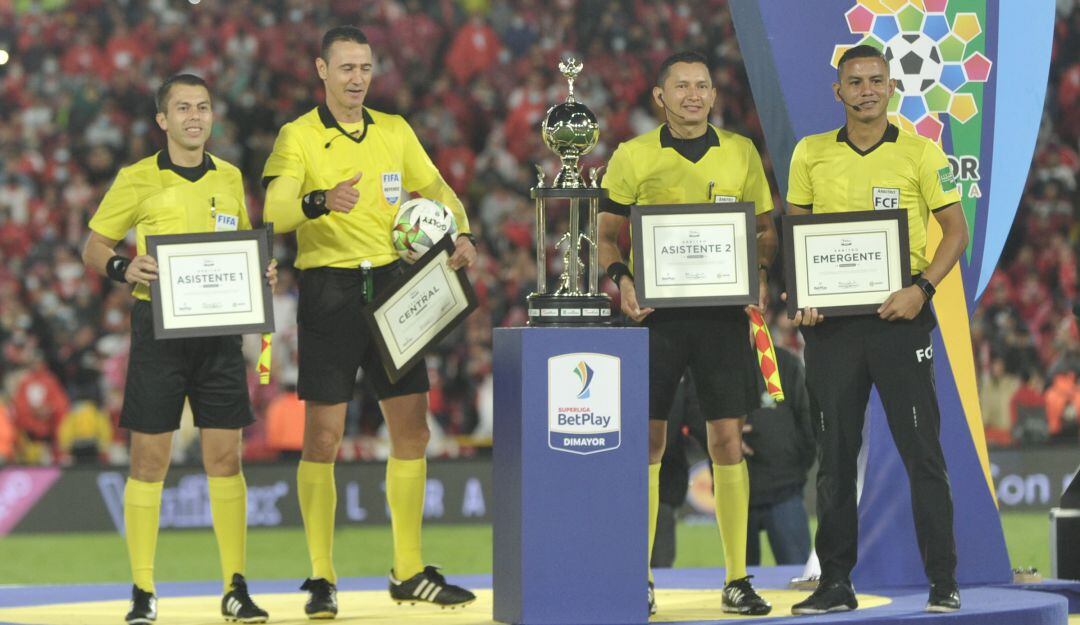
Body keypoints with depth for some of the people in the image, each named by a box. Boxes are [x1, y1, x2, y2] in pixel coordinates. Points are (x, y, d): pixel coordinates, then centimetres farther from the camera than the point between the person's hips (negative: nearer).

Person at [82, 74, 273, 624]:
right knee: (149, 459, -2)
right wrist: (123, 268, -16)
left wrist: (261, 274, 0)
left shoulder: (230, 179, 10)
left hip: (219, 328, 3)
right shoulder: (137, 180, -1)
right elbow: (94, 249, 5)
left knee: (225, 457, 1)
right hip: (158, 327, -3)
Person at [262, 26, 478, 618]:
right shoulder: (299, 137, -5)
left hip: (391, 284, 5)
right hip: (329, 291, -5)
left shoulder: (394, 131, 11)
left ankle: (410, 572, 16)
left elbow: (436, 191, 19)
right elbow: (274, 213, -19)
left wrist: (460, 235, -2)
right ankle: (321, 579, 3)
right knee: (322, 437, -5)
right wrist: (320, 201, -40)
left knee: (412, 429, 5)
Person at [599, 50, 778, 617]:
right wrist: (621, 279, -12)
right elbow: (607, 233, 7)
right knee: (646, 439, -1)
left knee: (728, 438, -1)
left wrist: (761, 276, -6)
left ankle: (737, 580, 5)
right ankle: (639, 579, 6)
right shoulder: (633, 156, 3)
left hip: (722, 310, 1)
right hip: (655, 311, -1)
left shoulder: (741, 153, 8)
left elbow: (766, 229, 14)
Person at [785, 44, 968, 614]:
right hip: (830, 320, 3)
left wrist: (921, 287, -13)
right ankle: (835, 583, 13)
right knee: (834, 455, 6)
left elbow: (955, 230, 1)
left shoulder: (920, 153, 0)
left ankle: (943, 581, 2)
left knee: (922, 450, -4)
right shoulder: (810, 154, 7)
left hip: (899, 315, -2)